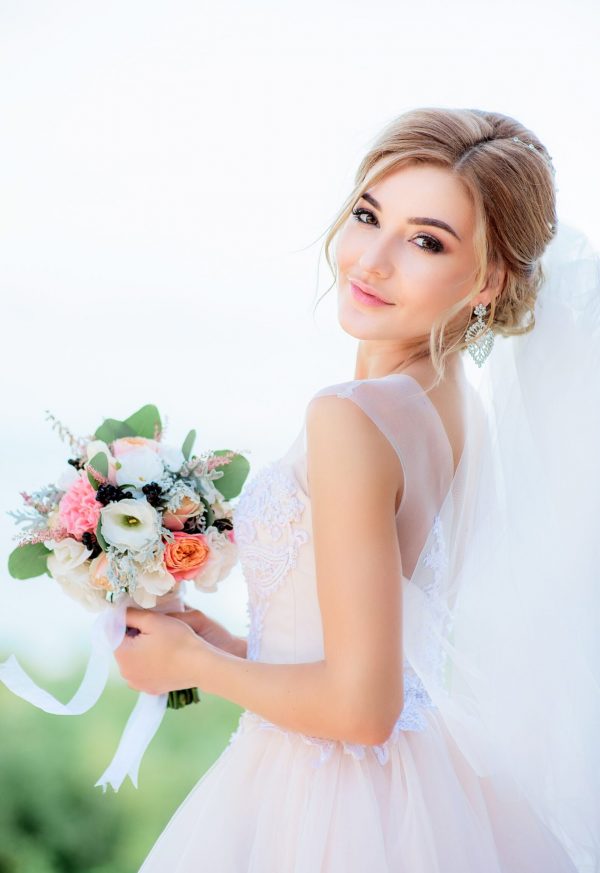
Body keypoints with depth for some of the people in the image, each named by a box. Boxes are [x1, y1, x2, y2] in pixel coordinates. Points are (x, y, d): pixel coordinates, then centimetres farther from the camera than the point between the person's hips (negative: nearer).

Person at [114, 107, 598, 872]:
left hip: (330, 810, -7)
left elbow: (360, 707, -24)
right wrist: (237, 646, 11)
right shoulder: (458, 401, -1)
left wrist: (193, 662, -11)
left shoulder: (351, 419, -26)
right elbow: (382, 645, 9)